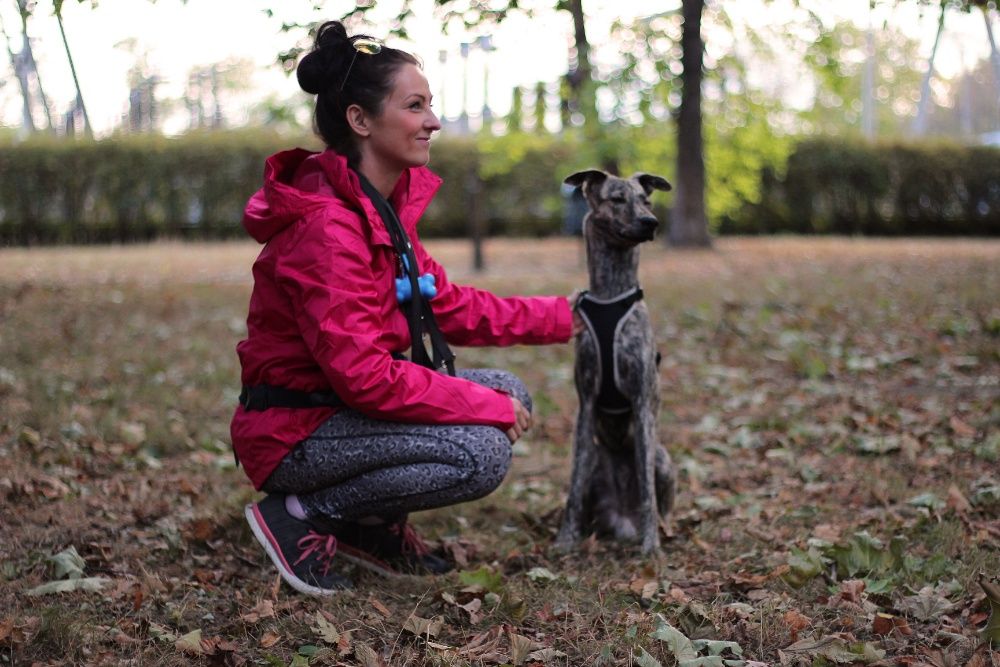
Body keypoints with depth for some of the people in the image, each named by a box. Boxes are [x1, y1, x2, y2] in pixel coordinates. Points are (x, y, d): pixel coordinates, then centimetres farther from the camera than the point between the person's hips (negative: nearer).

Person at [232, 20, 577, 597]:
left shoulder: (383, 208, 6)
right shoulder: (326, 227, -25)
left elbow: (449, 306, 11)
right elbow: (363, 375, -28)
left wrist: (562, 318, 10)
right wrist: (487, 407, -21)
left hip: (343, 408, 10)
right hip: (293, 434, -10)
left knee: (509, 393, 4)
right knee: (482, 453, -23)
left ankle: (371, 527, 12)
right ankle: (300, 517, -7)